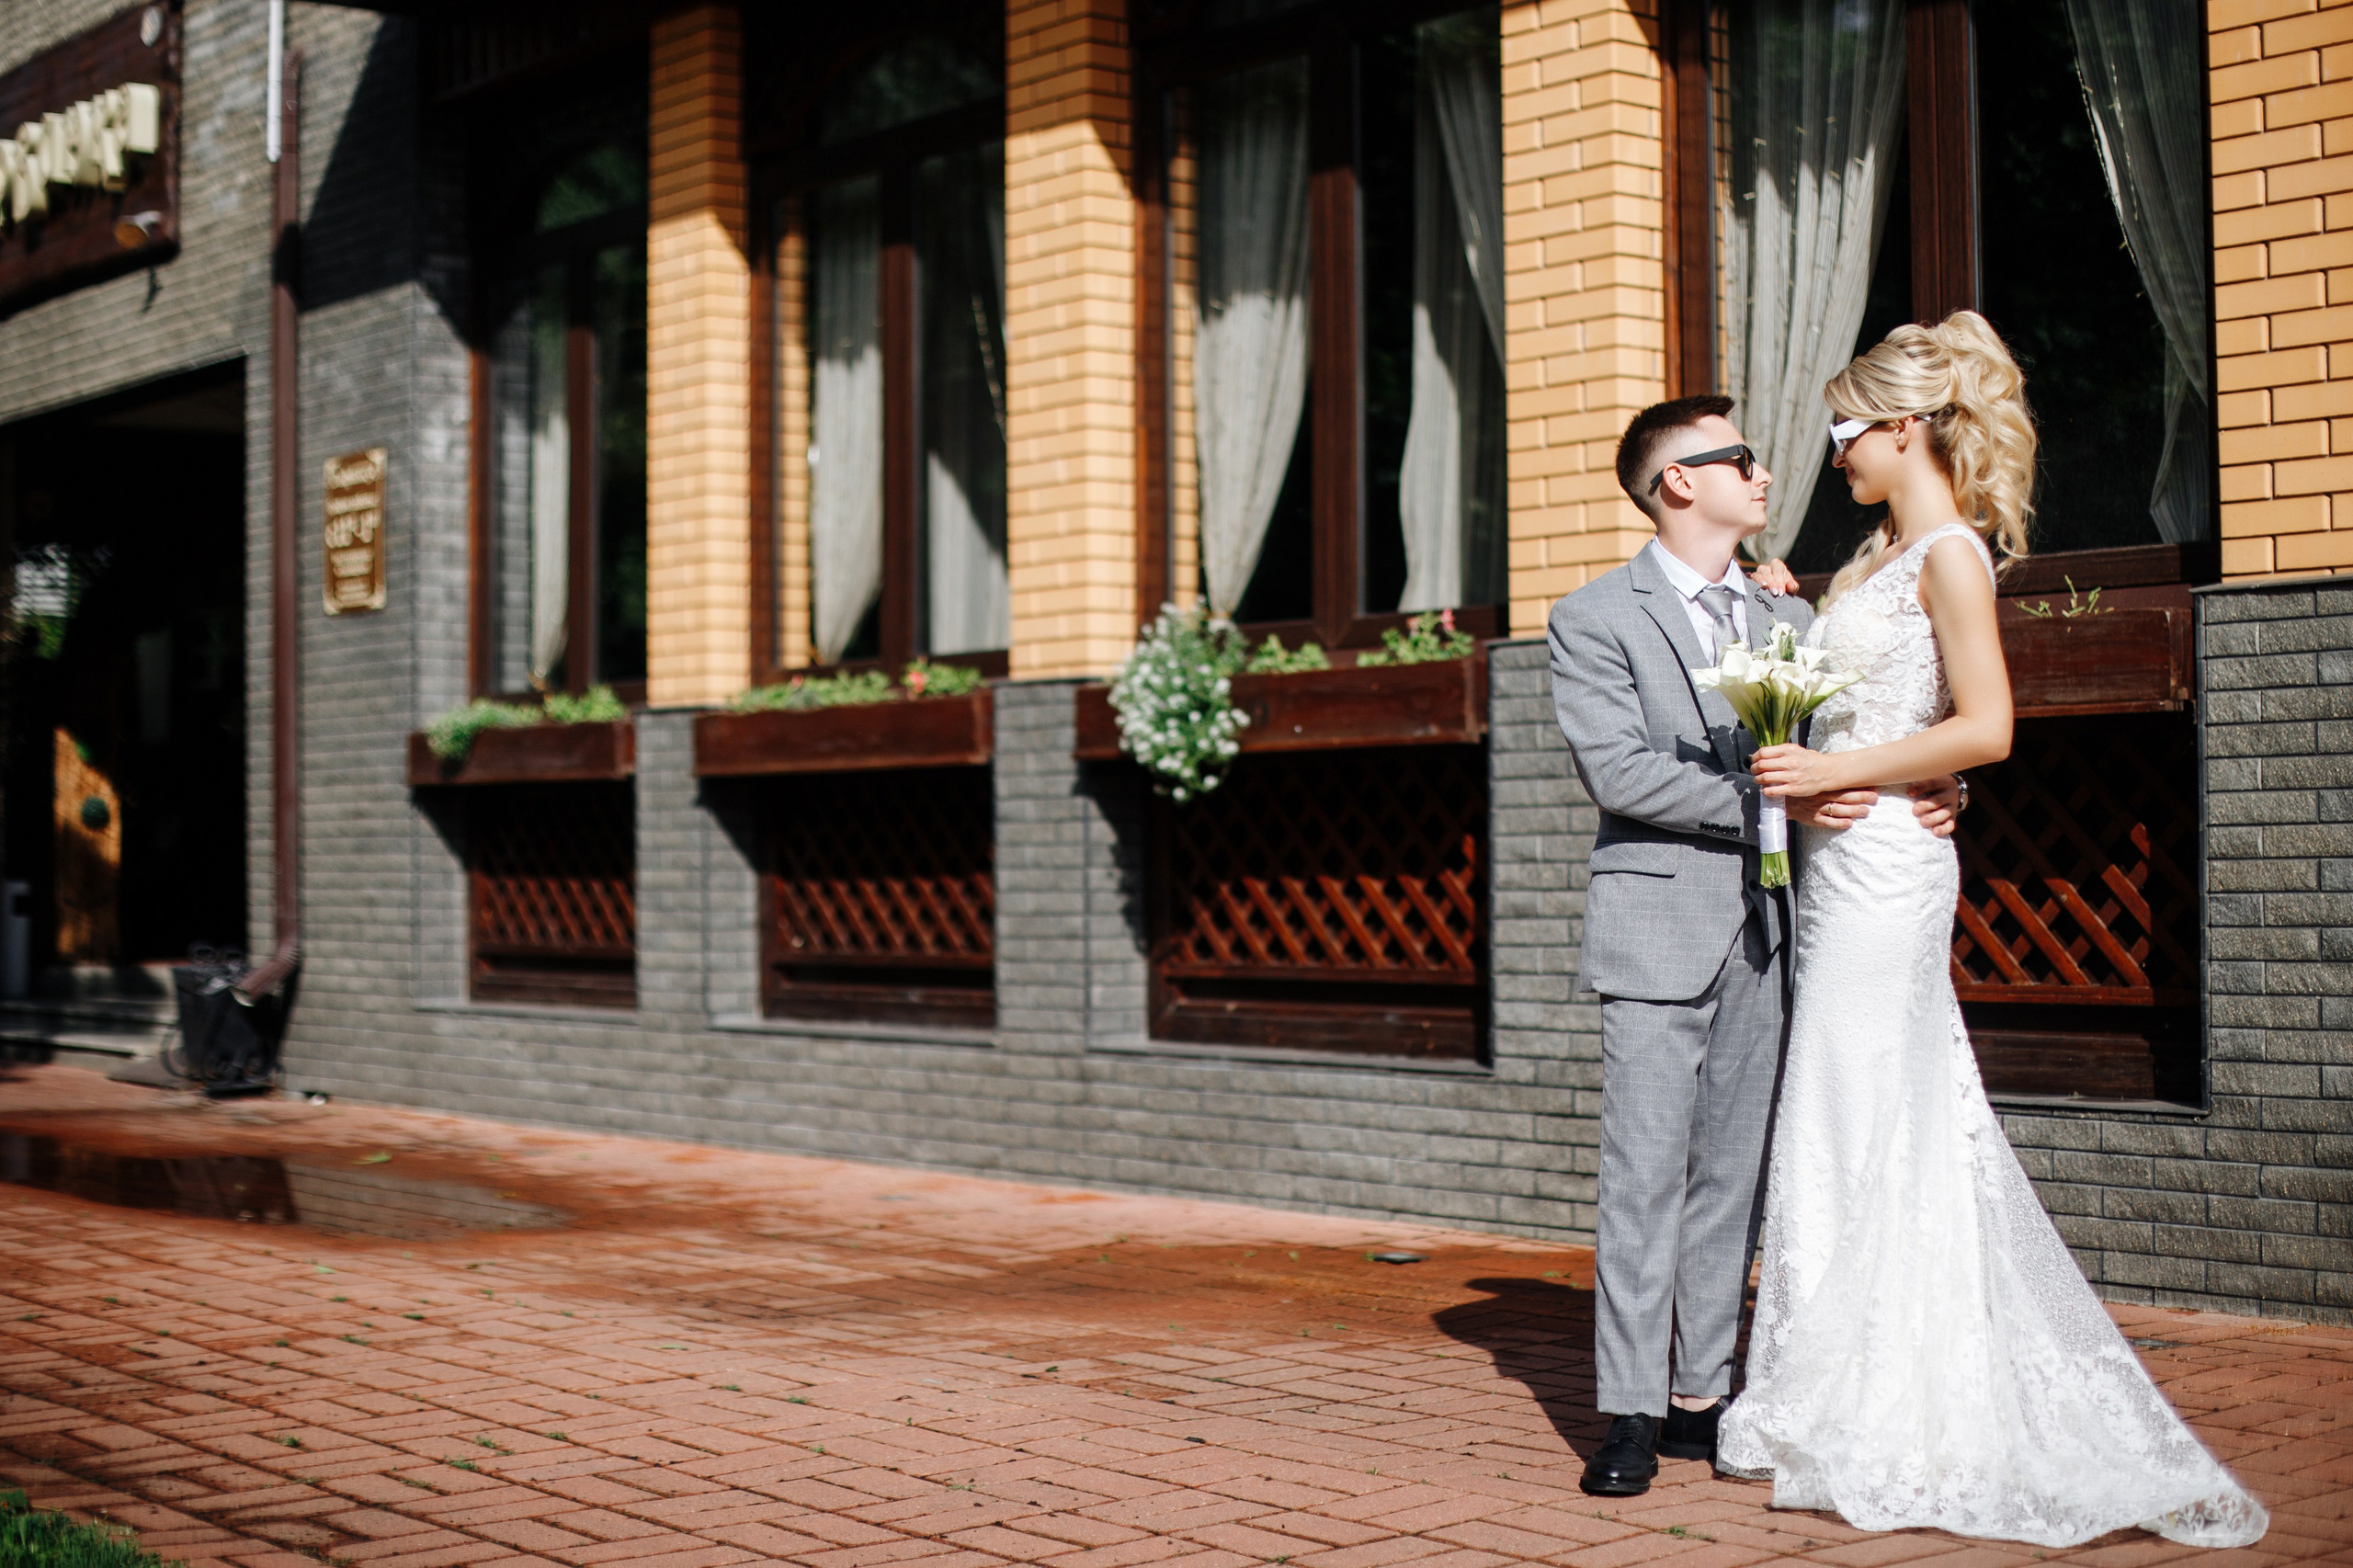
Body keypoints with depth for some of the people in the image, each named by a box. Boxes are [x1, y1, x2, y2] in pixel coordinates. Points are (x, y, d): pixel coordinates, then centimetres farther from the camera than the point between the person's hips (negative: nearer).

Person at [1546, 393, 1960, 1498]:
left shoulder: (1787, 617, 16)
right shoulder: (1595, 620, -1)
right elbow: (1618, 770, -13)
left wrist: (1935, 788, -8)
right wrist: (1764, 802, -19)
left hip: (1762, 930, 5)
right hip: (1659, 923, -5)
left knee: (1732, 1172, 7)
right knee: (1645, 1172, -6)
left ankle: (1701, 1395, 14)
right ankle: (1630, 1412, -1)